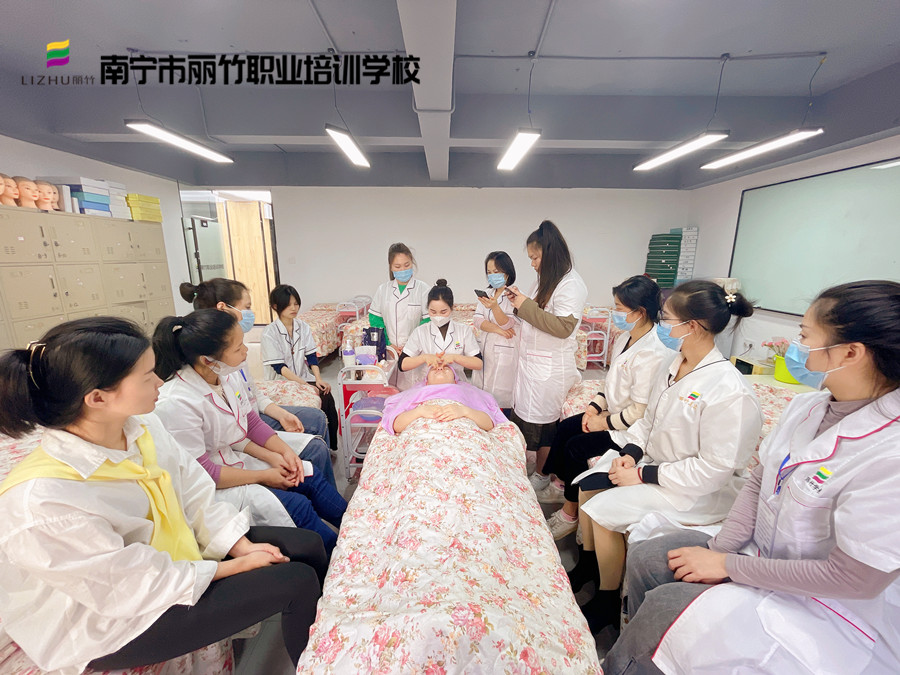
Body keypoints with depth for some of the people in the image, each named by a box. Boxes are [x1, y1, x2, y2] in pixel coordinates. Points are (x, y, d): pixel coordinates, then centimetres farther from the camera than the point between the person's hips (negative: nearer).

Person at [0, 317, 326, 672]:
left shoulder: (140, 424, -14)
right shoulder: (41, 500, -34)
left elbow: (195, 494, -5)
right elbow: (134, 587, -25)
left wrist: (243, 547, -12)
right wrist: (236, 566, -17)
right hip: (114, 621, -6)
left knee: (308, 545, 3)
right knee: (298, 583, -12)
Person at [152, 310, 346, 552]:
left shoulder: (229, 373, -9)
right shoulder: (176, 403, -29)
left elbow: (251, 422, 4)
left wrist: (283, 451, -10)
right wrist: (263, 475, -18)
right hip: (214, 485, -7)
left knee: (311, 477, -1)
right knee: (297, 505, -16)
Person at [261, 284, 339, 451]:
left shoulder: (303, 326, 5)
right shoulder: (270, 333, -11)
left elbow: (311, 355, 2)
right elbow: (279, 367, -16)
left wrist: (318, 379, -14)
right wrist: (305, 385, -25)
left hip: (303, 376, 5)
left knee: (327, 396, -22)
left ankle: (331, 444, -8)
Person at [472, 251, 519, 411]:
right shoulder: (487, 293, 12)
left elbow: (506, 324, -15)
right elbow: (477, 321, 3)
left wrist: (494, 306, -32)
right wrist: (496, 329, -13)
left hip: (504, 353, -6)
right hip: (484, 349, 6)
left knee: (501, 397, -1)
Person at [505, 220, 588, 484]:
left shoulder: (571, 284, -17)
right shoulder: (545, 280, 11)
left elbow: (563, 327, -24)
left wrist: (526, 306, -22)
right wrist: (519, 302, 2)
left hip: (550, 367, -8)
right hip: (530, 361, 8)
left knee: (542, 422, 6)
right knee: (522, 413, 15)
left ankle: (541, 475, 27)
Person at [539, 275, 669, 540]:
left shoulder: (653, 354, -30)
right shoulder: (625, 337, 0)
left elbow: (641, 411, -28)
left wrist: (606, 422, -16)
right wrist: (595, 406, -1)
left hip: (632, 428, -9)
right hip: (614, 412, 9)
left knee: (576, 447, -12)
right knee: (566, 427, 4)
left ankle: (570, 514, 11)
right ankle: (560, 485, 26)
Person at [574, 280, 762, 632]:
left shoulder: (730, 392, -27)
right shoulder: (671, 365, -2)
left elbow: (714, 469, -24)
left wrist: (643, 475, -21)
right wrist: (630, 452, -7)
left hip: (698, 493, -8)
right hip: (652, 460, 8)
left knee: (604, 510, -17)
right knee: (588, 484, 3)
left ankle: (608, 603, 11)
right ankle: (588, 563, 28)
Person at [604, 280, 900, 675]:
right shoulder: (806, 406, -5)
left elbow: (853, 578, -24)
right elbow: (757, 482, 1)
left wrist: (728, 566, -17)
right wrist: (719, 550, -6)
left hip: (824, 606, -6)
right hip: (761, 552, 7)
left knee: (665, 606, -15)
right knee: (644, 559, 0)